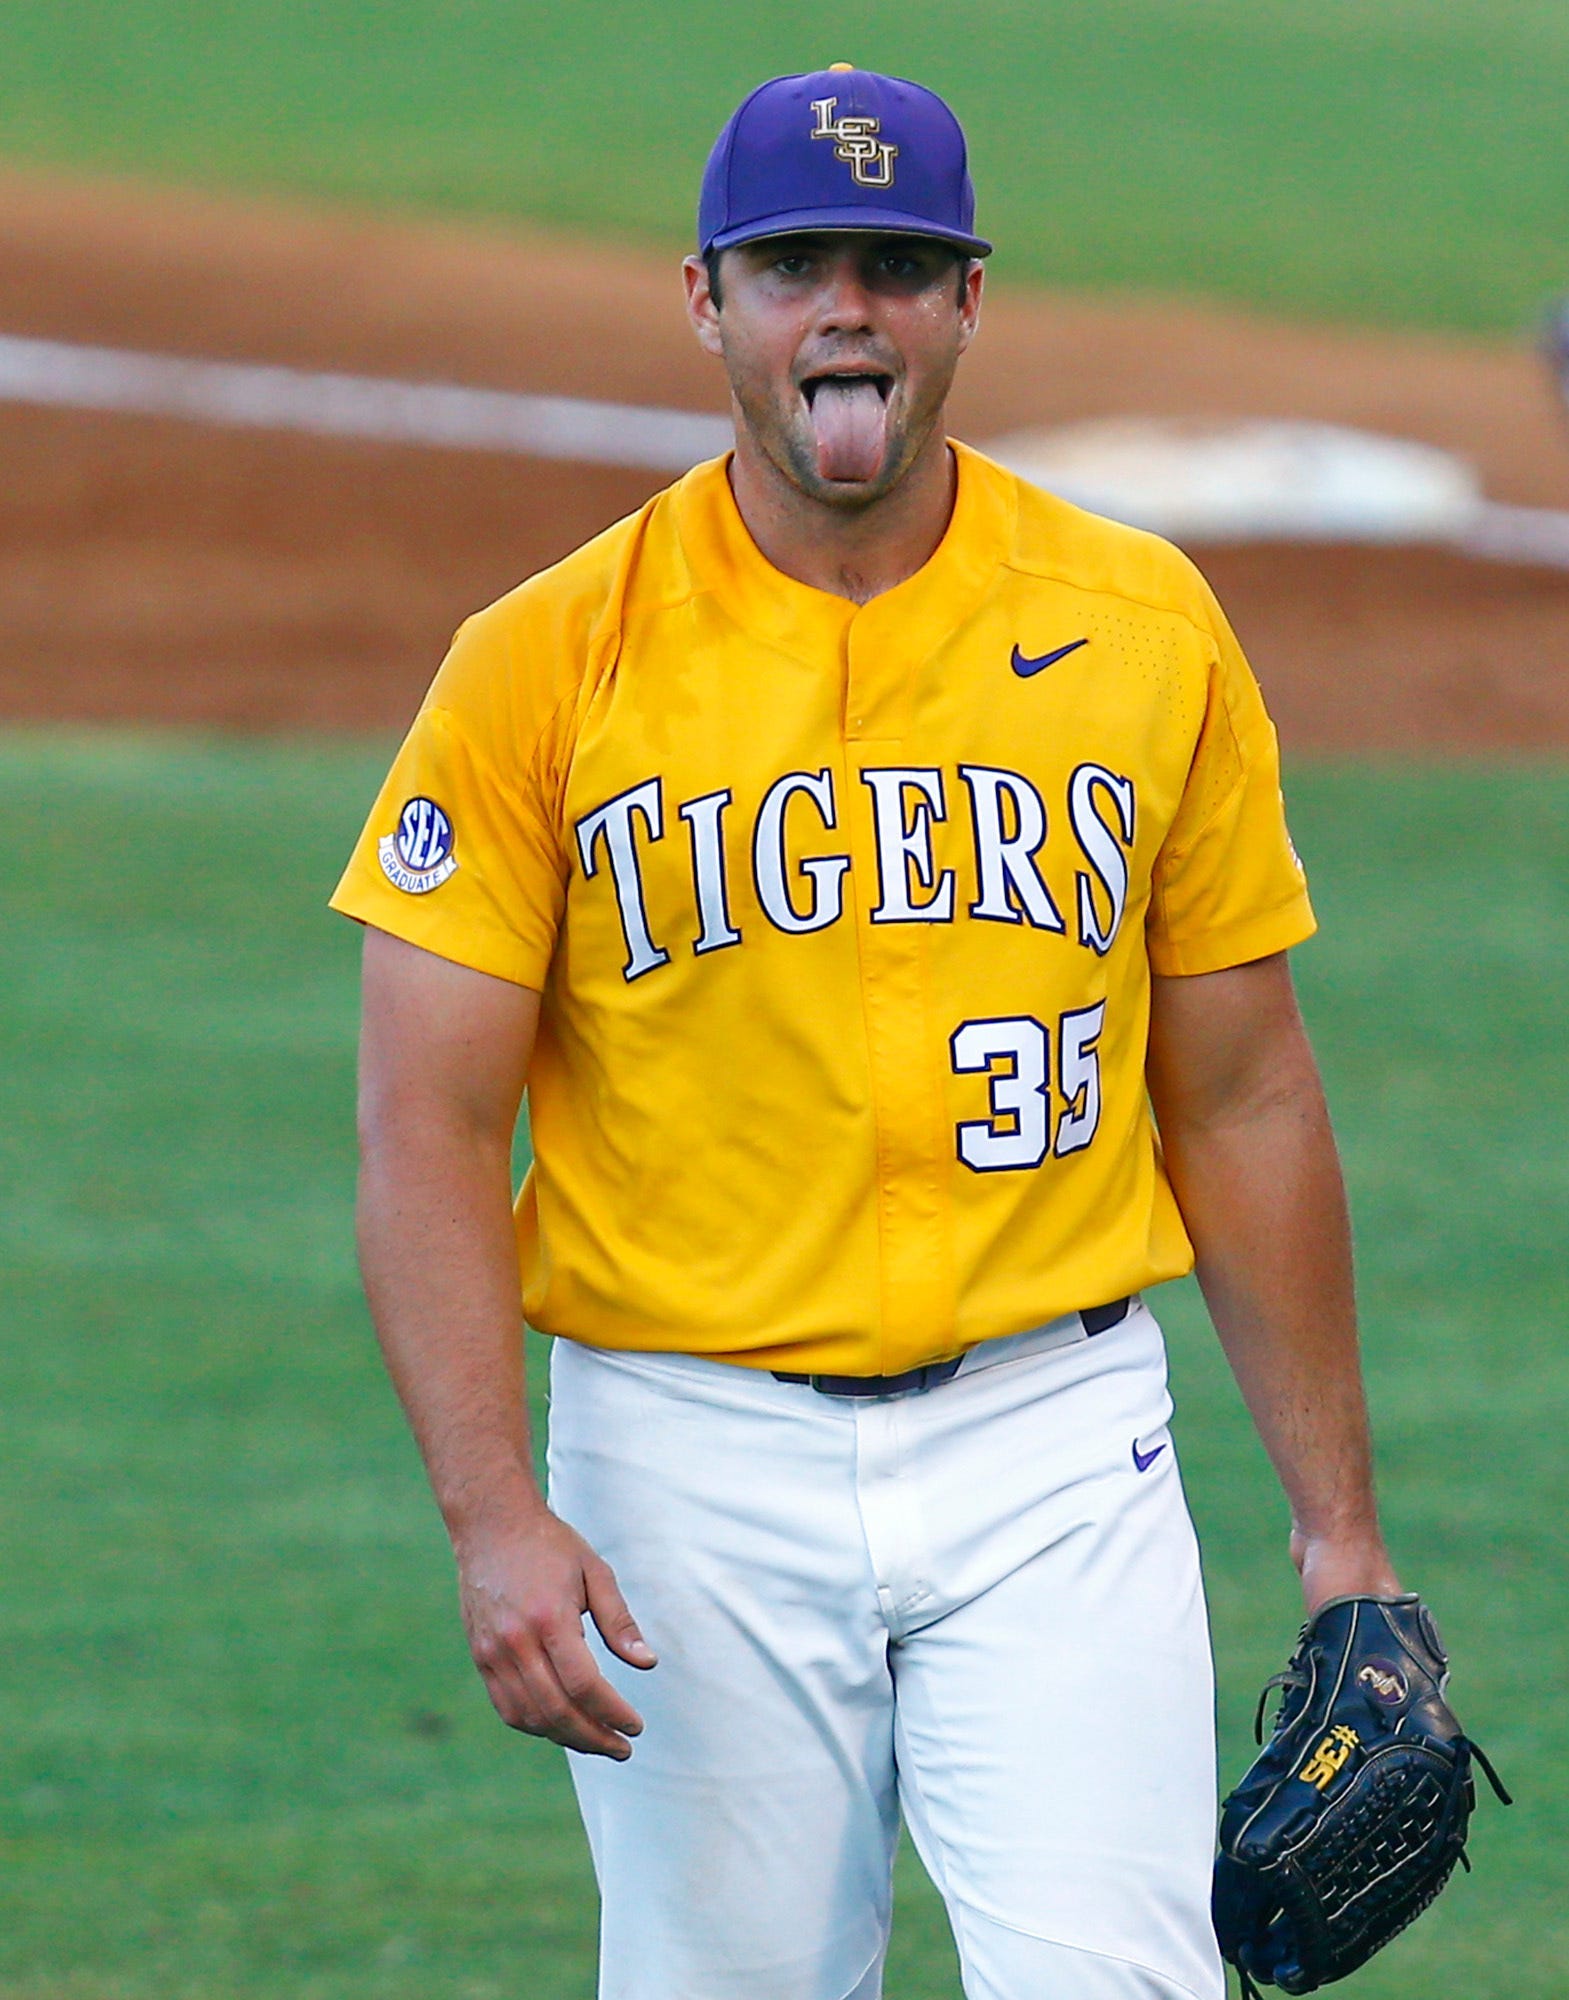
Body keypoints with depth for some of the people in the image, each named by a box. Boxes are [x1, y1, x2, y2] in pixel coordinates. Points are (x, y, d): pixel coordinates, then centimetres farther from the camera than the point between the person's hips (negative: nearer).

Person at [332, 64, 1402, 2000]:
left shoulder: (1147, 630, 4)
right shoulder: (548, 662, -2)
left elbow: (1242, 1098, 10)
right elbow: (430, 1128, -5)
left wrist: (1336, 1518, 8)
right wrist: (494, 1515, -18)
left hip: (1057, 1440, 1)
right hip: (695, 1465, -1)